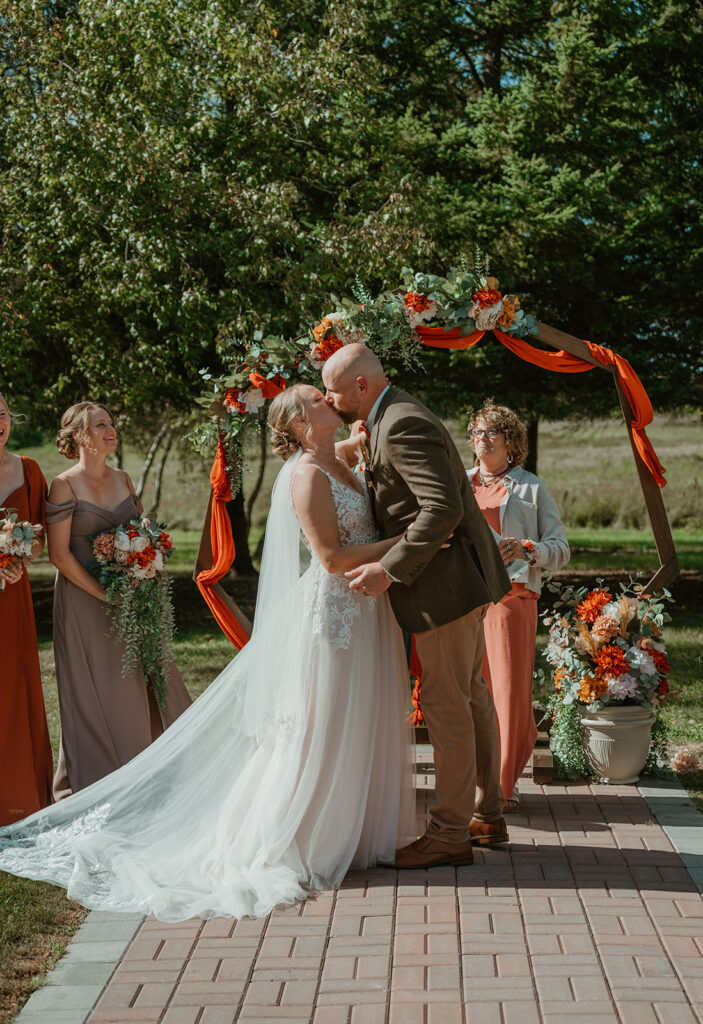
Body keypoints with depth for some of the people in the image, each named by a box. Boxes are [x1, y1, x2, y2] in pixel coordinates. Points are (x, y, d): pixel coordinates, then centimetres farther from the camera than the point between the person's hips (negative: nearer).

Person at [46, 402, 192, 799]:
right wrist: (103, 594, -14)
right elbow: (60, 554, -12)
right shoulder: (65, 485, -9)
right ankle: (95, 787, 12)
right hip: (85, 599, -5)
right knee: (95, 689, 0)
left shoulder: (123, 479, 9)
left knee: (140, 682, 6)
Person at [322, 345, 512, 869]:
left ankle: (449, 835, 6)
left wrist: (390, 570, -27)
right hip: (465, 577, 11)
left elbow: (443, 509, -29)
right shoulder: (395, 416, 13)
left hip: (446, 581, -11)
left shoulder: (403, 427, -20)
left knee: (446, 703, -3)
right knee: (470, 695, 17)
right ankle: (488, 815, 28)